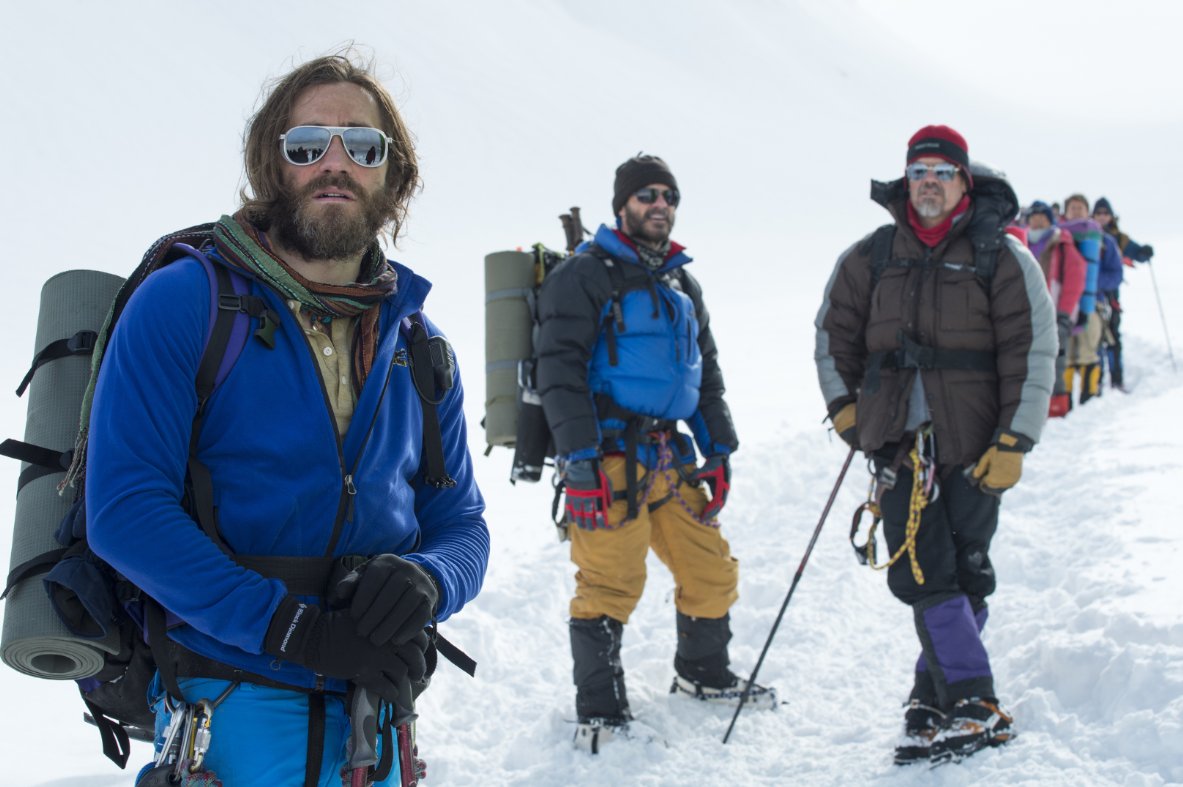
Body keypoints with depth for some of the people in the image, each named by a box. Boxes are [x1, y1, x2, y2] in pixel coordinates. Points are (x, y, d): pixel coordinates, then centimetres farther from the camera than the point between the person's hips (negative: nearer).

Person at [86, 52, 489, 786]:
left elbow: (461, 524, 9)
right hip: (231, 703, -5)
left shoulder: (419, 345, 8)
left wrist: (424, 583, -16)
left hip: (373, 703, 5)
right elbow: (124, 507, -16)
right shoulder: (181, 302, -7)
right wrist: (299, 630, -23)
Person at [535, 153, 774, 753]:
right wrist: (578, 458, -19)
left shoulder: (681, 286, 20)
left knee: (711, 569, 11)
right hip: (609, 459, -7)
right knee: (611, 581, -10)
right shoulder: (584, 276, -4)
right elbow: (560, 369, -12)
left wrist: (719, 449, 19)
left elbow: (706, 372, 27)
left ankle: (703, 673, 33)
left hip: (669, 457, 7)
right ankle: (599, 711, 2)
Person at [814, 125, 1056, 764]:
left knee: (964, 571, 2)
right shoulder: (871, 258, 8)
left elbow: (1033, 352, -2)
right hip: (900, 441, 2)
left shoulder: (1001, 257, 0)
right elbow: (834, 331, 21)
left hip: (974, 444, -2)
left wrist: (1014, 443, -7)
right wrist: (844, 406, 11)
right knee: (920, 572, -7)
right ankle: (972, 702, -2)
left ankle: (949, 695, 10)